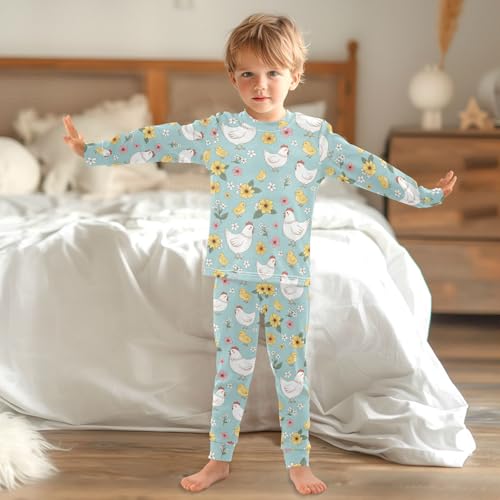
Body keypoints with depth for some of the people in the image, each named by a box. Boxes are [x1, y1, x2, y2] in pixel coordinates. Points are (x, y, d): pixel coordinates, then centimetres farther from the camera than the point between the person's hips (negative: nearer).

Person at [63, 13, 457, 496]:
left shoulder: (315, 136, -1)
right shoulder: (217, 131, -3)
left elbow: (367, 168, 5)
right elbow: (158, 142, -1)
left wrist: (425, 194, 10)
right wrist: (93, 151, -1)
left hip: (290, 275, 0)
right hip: (234, 272, 0)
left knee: (292, 368, 9)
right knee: (232, 367, 9)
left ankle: (297, 460, 23)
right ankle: (219, 459, 22)